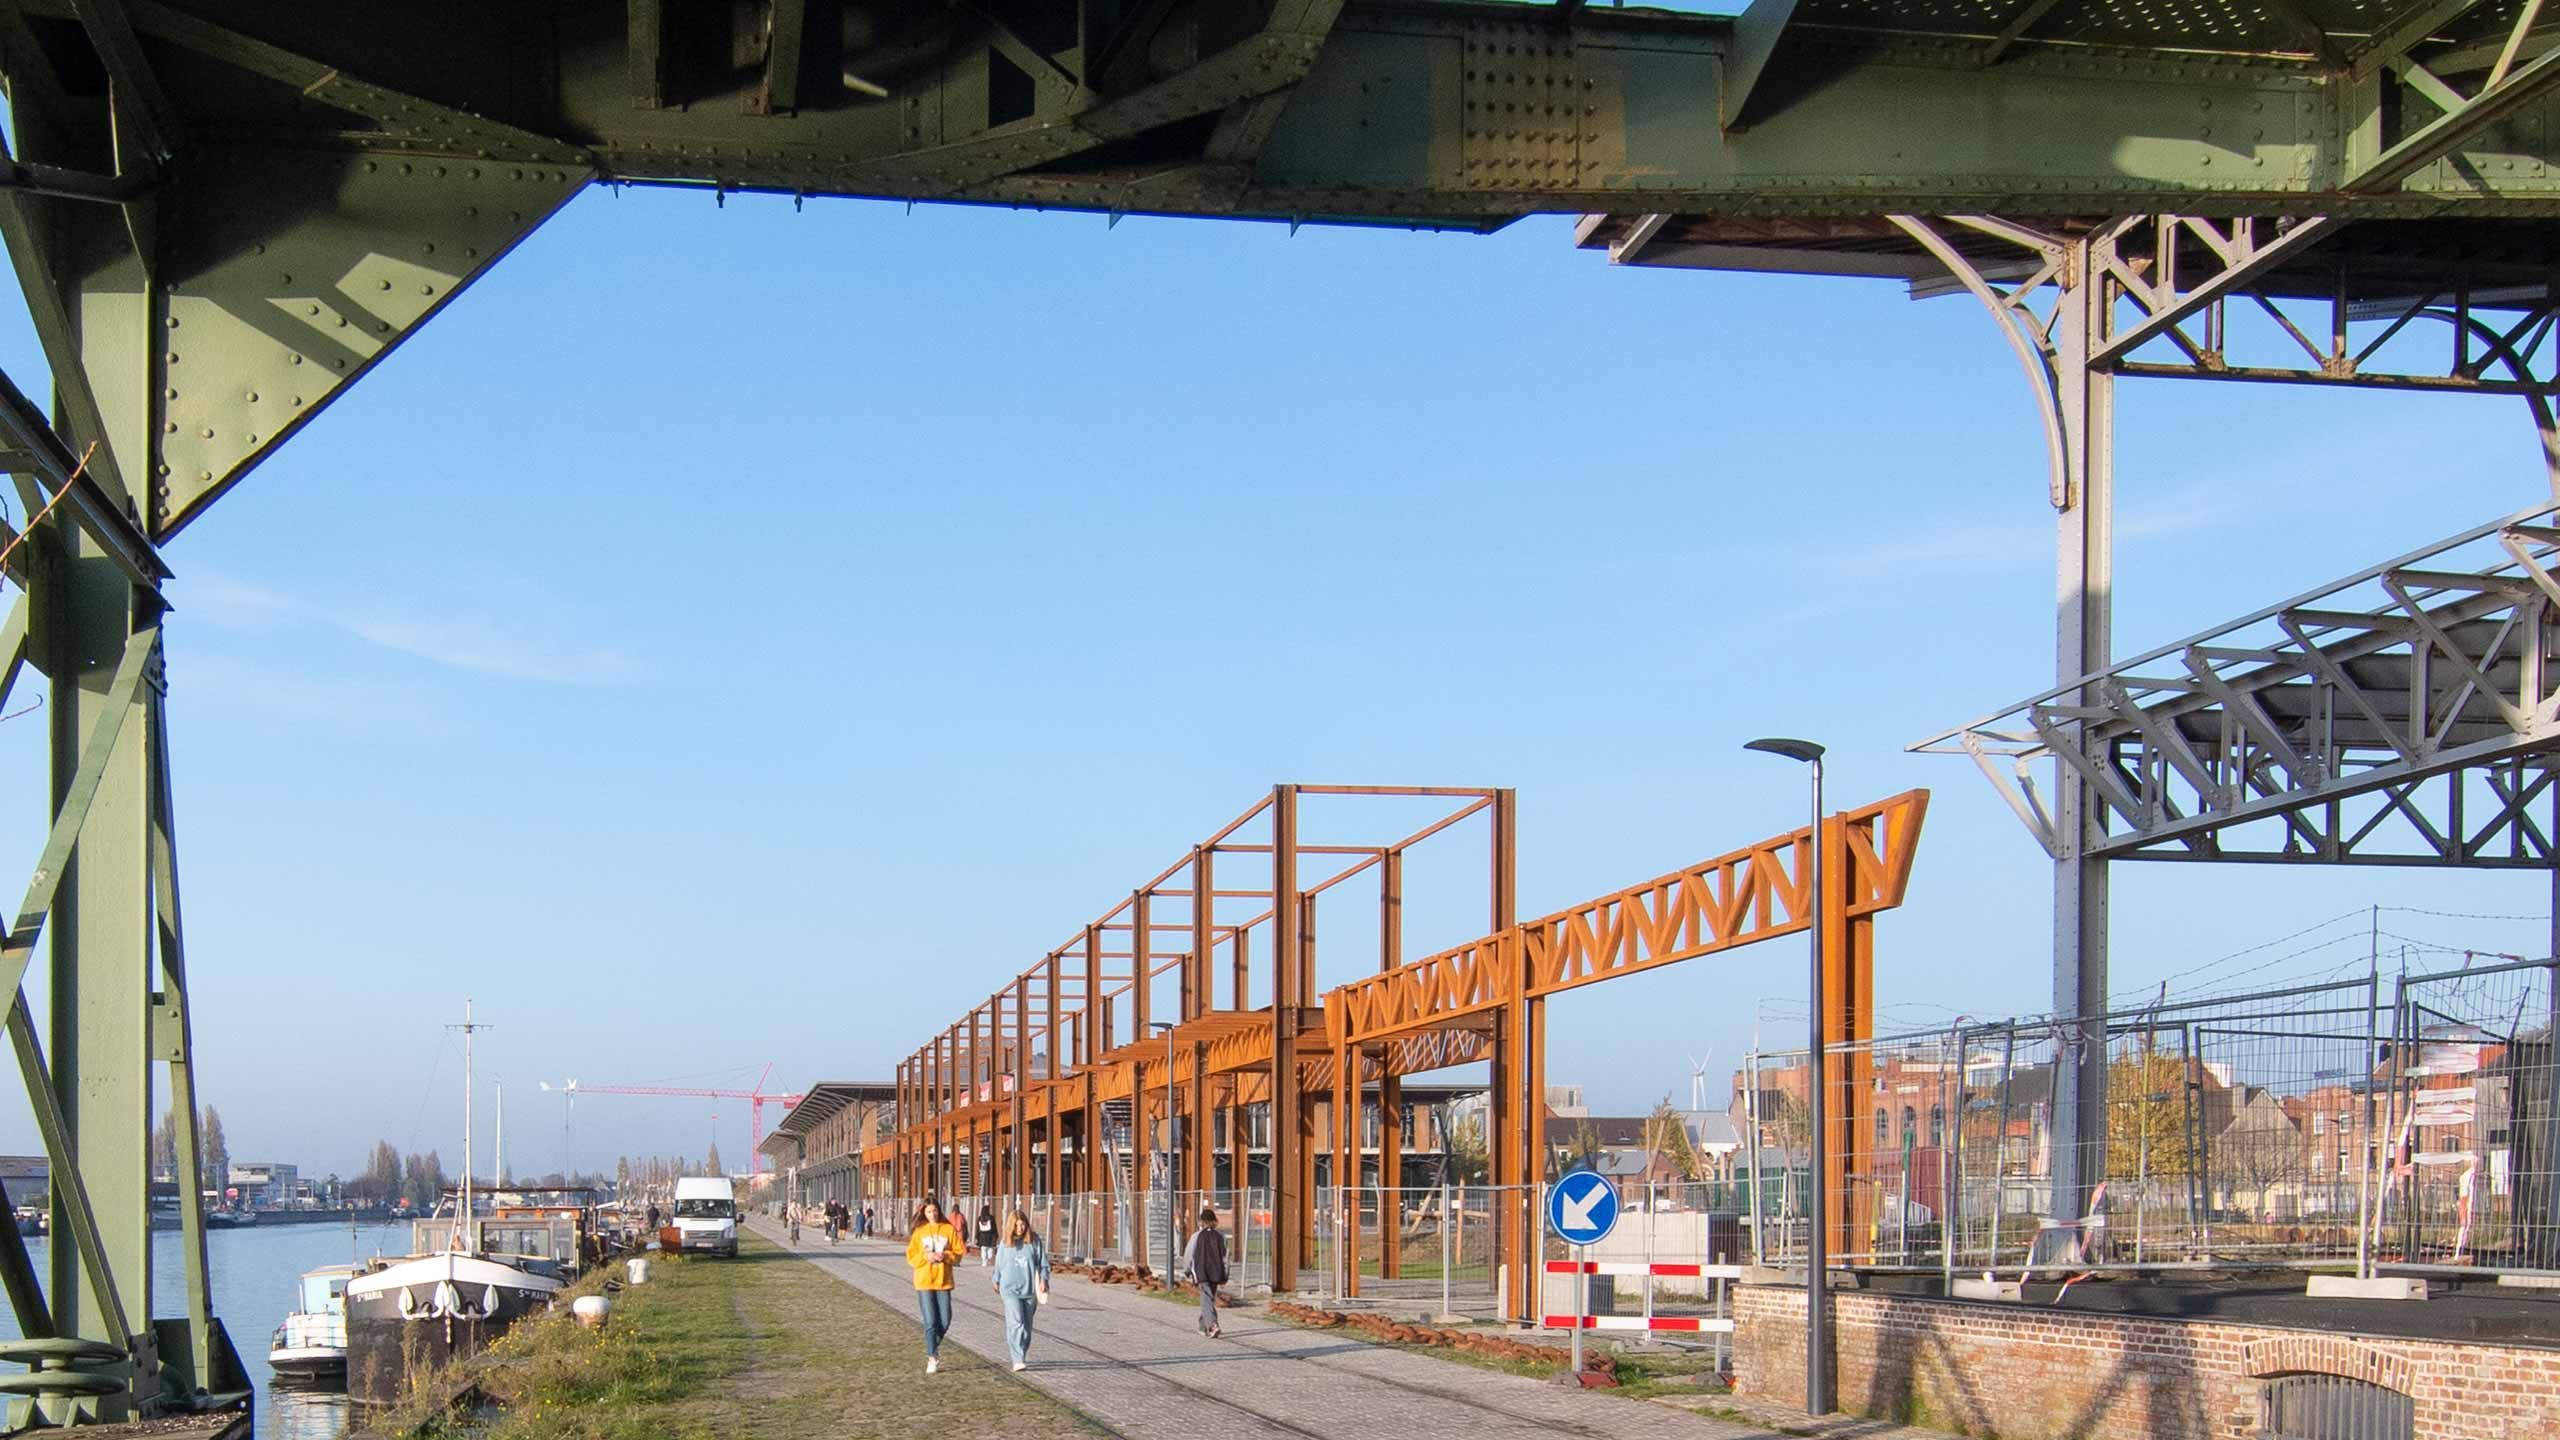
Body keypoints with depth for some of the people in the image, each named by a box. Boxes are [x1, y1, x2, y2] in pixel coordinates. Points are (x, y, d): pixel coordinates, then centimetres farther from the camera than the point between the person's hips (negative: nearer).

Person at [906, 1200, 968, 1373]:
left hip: (943, 1280, 1)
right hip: (924, 1281, -1)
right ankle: (932, 1358, 2)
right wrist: (926, 1257, -14)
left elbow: (959, 1253, 4)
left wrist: (945, 1256, -14)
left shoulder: (949, 1229, 3)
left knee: (945, 1321, 1)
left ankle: (934, 1346, 29)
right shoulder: (919, 1232, 3)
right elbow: (911, 1257, 2)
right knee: (930, 1322, -5)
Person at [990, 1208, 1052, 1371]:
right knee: (1016, 1324, -14)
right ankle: (1018, 1360, -19)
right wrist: (997, 1283, 26)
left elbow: (1043, 1264, 5)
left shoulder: (1034, 1241, -1)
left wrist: (1043, 1280, -9)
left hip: (1030, 1290, 1)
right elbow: (999, 1264, 16)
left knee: (1027, 1326, 9)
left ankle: (1022, 1355, 25)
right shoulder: (1005, 1243, 2)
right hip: (1010, 1290, -1)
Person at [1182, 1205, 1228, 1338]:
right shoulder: (1219, 1237, 2)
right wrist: (1224, 1276, 11)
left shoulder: (1197, 1236, -7)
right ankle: (1204, 1327, 29)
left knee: (1207, 1300, -8)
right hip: (1216, 1273, 4)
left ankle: (1213, 1325, -27)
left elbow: (1190, 1254, -1)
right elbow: (1224, 1256, 4)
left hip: (1202, 1273, -4)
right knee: (1208, 1299, 18)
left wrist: (1186, 1270, 14)